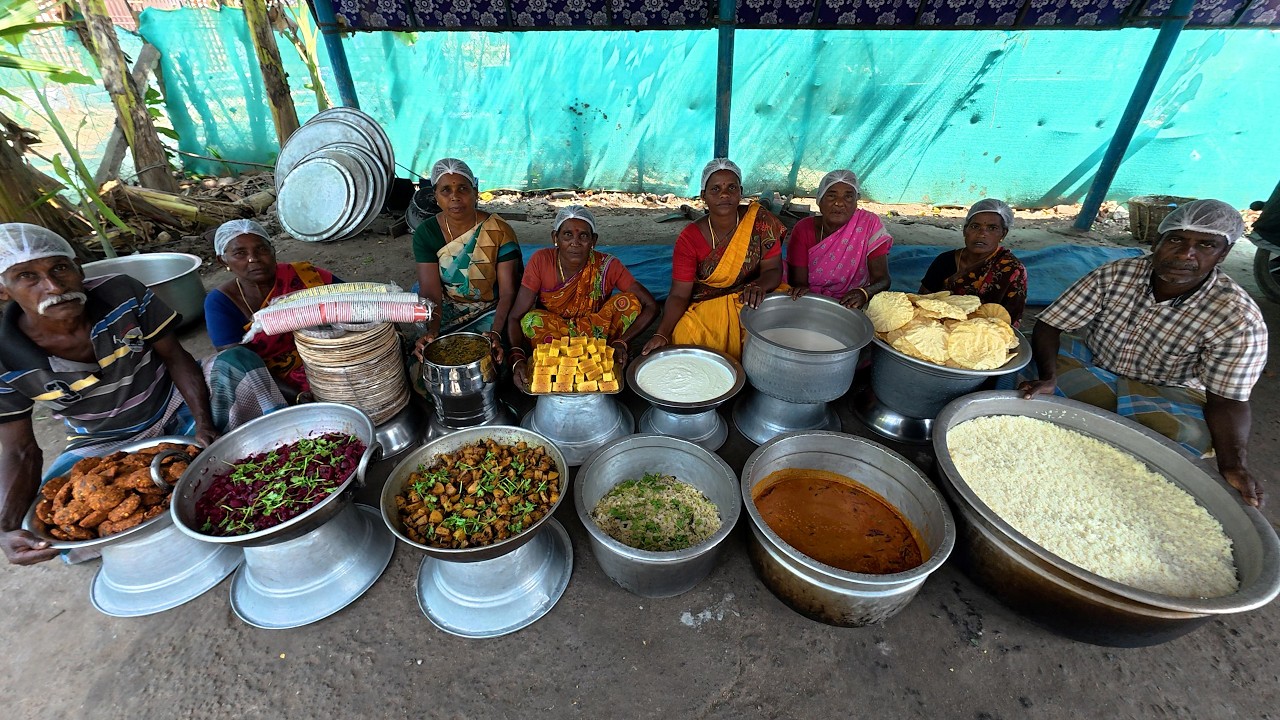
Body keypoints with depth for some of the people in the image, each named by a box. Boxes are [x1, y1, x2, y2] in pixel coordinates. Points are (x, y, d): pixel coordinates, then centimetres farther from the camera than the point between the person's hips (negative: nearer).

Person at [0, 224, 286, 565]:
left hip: (180, 407, 0)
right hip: (108, 445, 1)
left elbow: (175, 356, -10)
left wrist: (205, 425, -22)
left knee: (234, 361, -27)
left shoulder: (122, 294, -19)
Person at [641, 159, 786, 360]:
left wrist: (759, 287, -30)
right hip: (706, 308, -1)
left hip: (750, 302, 2)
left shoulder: (759, 220, -6)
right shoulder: (690, 238, -9)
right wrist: (662, 334, -28)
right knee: (682, 337, -29)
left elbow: (773, 270, -5)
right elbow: (679, 295, -11)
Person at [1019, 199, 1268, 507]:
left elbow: (1227, 400, -15)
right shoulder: (1115, 274, -15)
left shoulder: (1239, 319, -16)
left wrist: (1234, 464, -33)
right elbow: (1048, 325, -16)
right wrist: (1048, 377, -35)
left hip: (1166, 391, 0)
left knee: (1188, 435, -33)